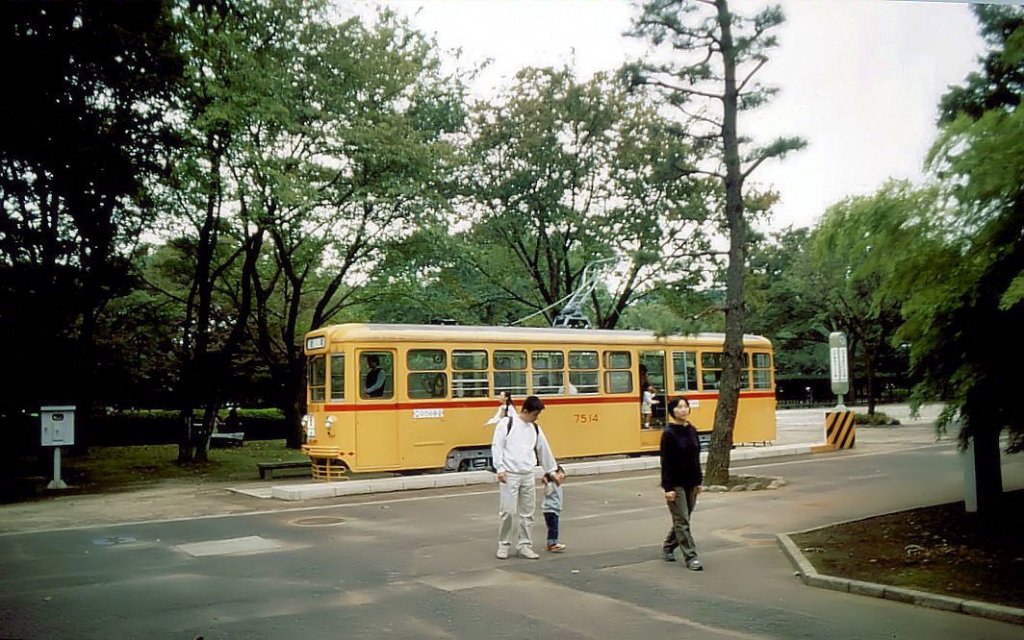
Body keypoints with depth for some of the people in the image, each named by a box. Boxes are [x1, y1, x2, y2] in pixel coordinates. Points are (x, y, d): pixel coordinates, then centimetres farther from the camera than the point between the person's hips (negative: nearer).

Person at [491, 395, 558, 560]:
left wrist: (552, 470, 23)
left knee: (527, 513, 7)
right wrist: (500, 469, -12)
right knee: (507, 511, -6)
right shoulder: (507, 423, -5)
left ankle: (524, 545, 17)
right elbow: (496, 447, -7)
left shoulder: (535, 428, 12)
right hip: (509, 475, -5)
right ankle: (504, 545, 10)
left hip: (528, 476, 5)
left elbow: (544, 450, 20)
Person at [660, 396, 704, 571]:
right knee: (682, 521, -2)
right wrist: (668, 487, -17)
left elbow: (696, 457, 13)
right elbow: (665, 462, -14)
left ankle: (668, 546, 34)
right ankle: (691, 557, 4)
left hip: (691, 483, 6)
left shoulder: (692, 430, 5)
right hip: (676, 483, -6)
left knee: (682, 519, 15)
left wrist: (698, 481, 12)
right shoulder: (668, 433, -13)